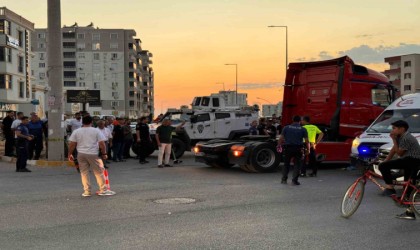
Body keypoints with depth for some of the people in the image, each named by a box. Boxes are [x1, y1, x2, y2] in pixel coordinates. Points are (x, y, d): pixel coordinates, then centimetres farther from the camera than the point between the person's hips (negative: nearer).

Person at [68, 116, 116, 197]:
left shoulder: (76, 131, 3)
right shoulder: (96, 131, -2)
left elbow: (72, 144, 1)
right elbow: (102, 144, -5)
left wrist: (70, 154, 11)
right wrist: (104, 154, 5)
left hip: (81, 154, 2)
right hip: (93, 154, -2)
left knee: (84, 173, 9)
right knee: (99, 172, 6)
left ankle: (87, 191, 9)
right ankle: (103, 190, 10)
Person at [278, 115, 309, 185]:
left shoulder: (286, 128, 5)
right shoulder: (303, 129, 4)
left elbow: (281, 139, 0)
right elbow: (306, 141, 1)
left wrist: (279, 146, 9)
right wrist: (308, 149, 11)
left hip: (288, 148, 1)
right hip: (298, 149, -1)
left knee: (286, 164, 14)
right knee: (297, 164, 6)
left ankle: (284, 179, 12)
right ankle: (294, 180, 0)